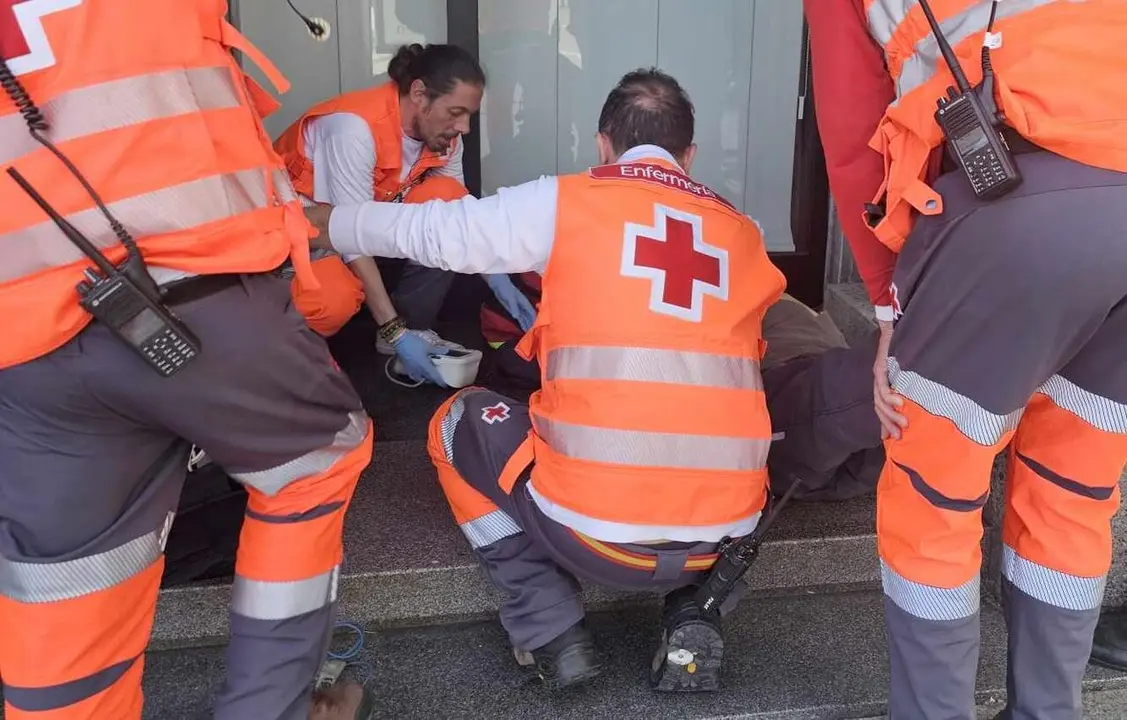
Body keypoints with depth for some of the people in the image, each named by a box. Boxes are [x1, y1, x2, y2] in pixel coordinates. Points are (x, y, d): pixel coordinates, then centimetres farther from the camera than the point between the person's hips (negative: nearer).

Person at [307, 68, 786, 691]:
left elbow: (431, 232, 11)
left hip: (595, 528, -3)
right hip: (723, 528, 4)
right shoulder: (741, 233, 12)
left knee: (458, 422, 23)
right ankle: (694, 618, 17)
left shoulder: (566, 202, 3)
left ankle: (552, 632, 14)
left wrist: (324, 222, 30)